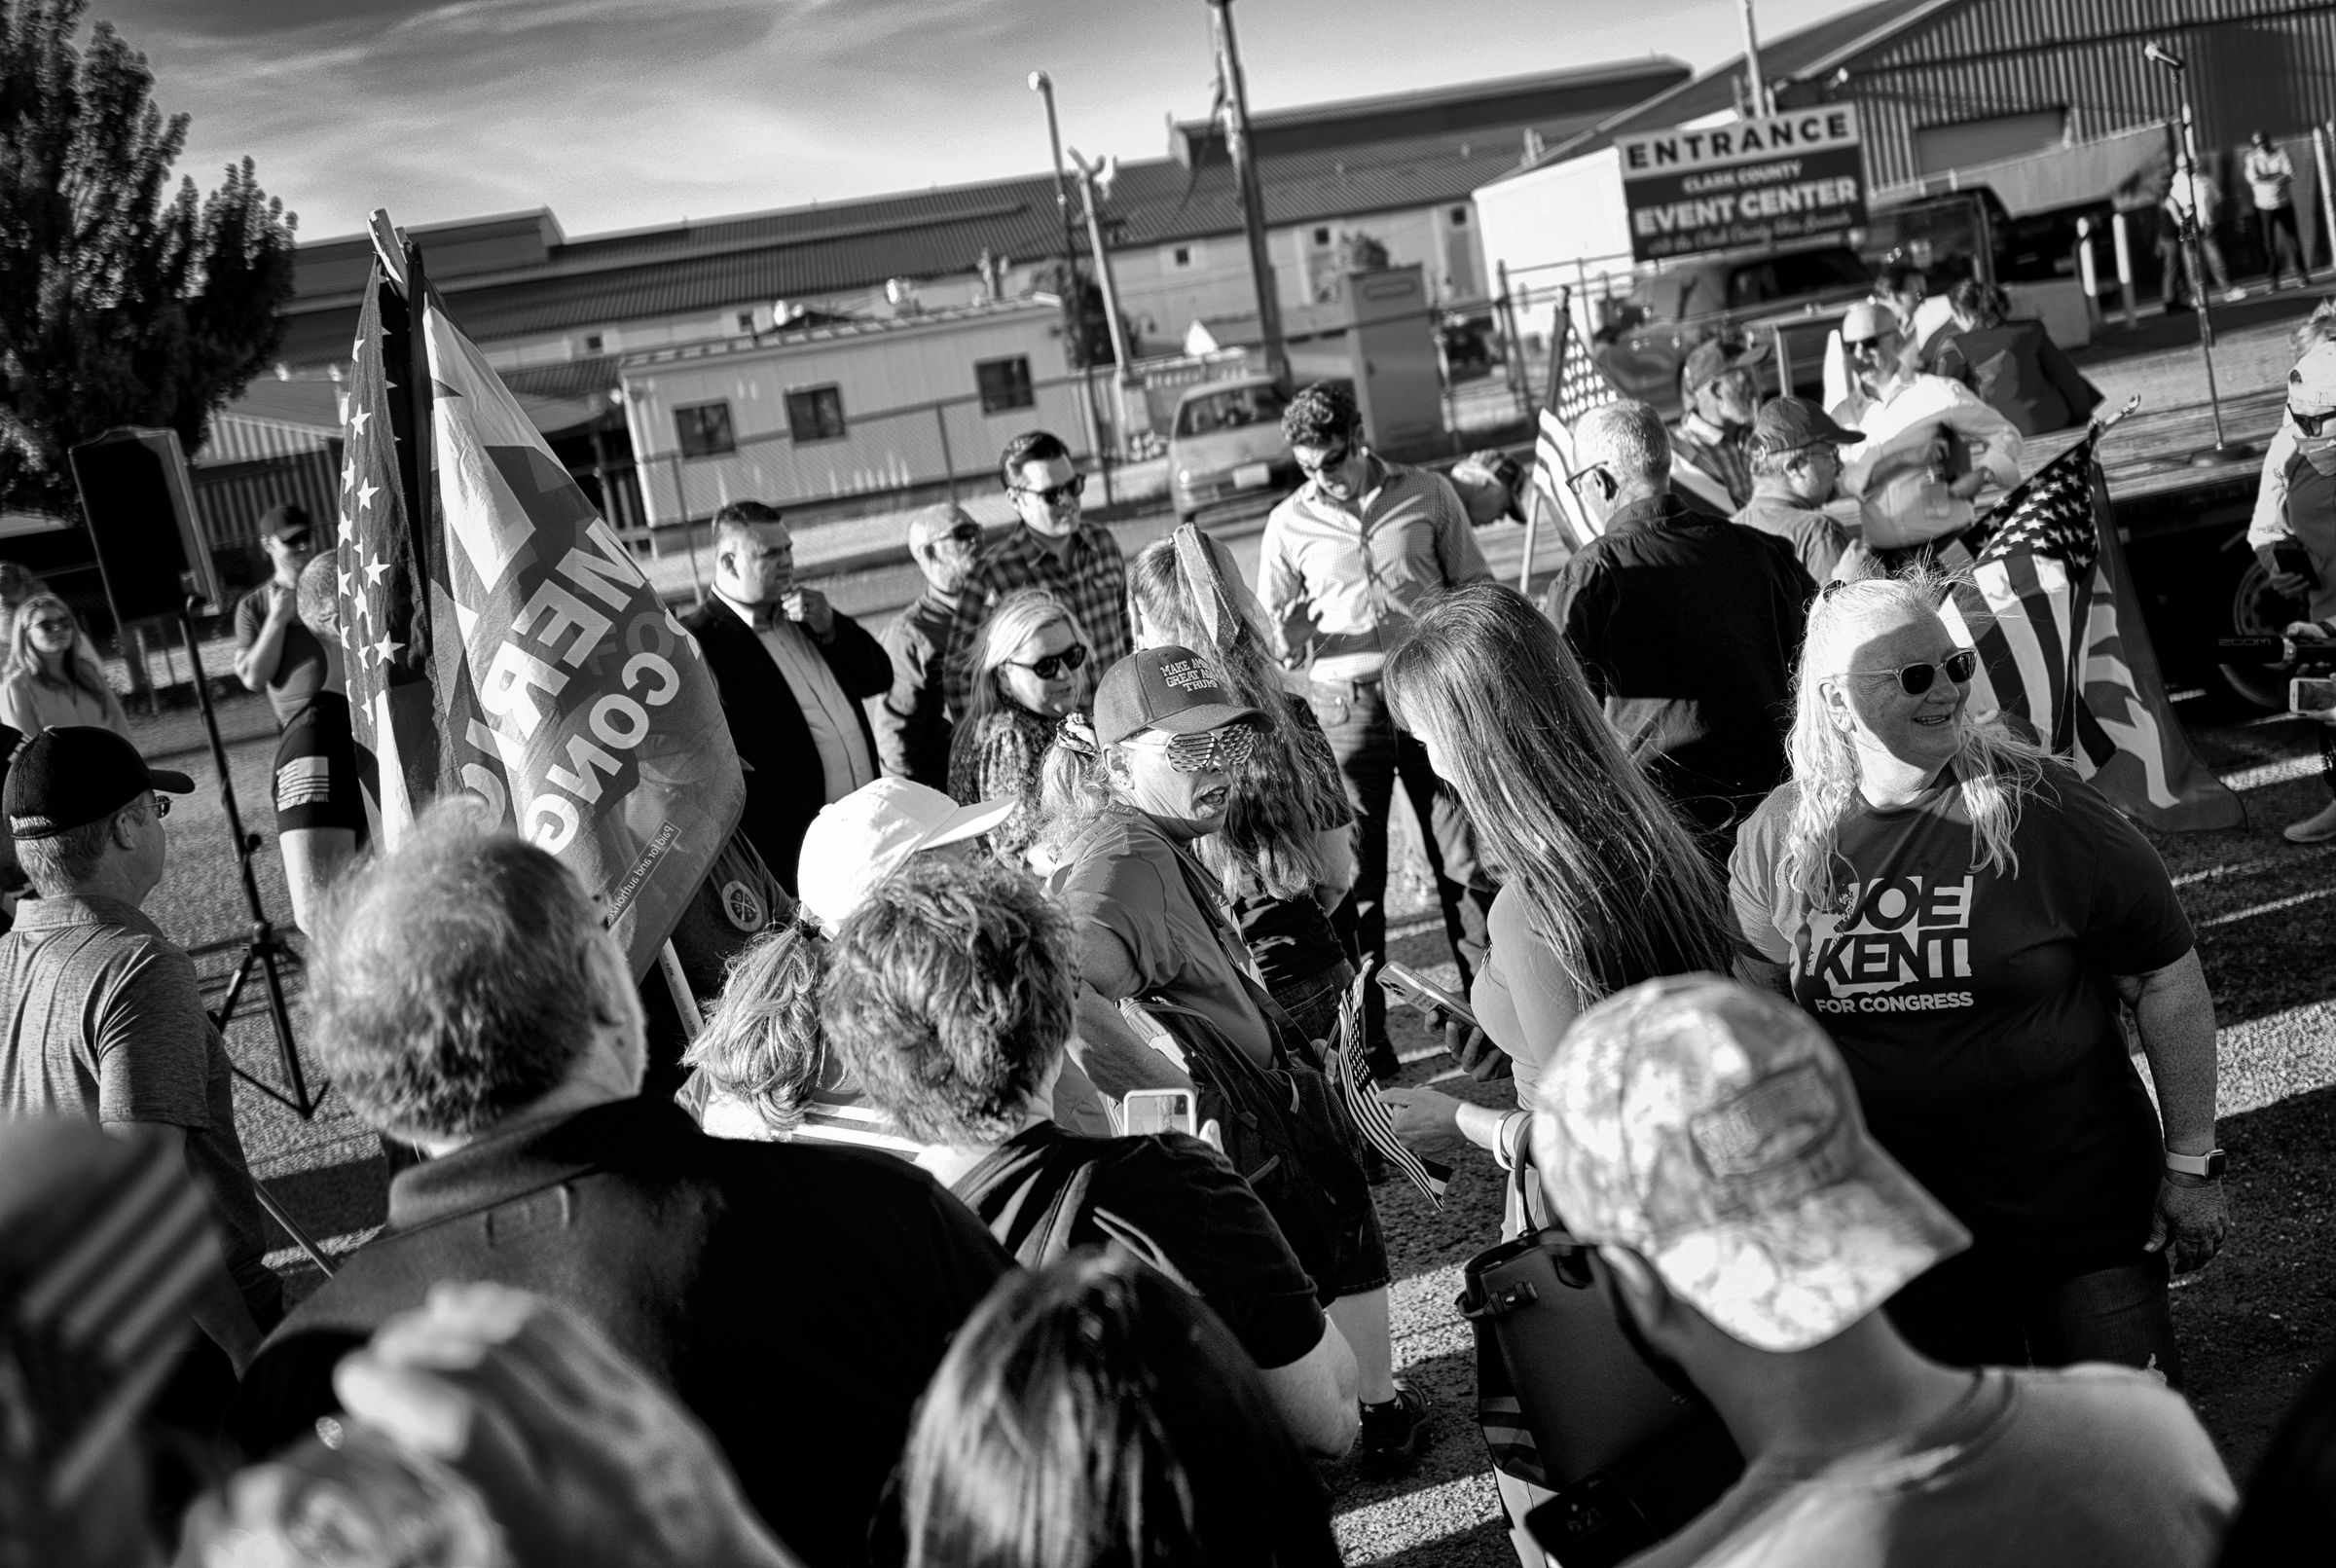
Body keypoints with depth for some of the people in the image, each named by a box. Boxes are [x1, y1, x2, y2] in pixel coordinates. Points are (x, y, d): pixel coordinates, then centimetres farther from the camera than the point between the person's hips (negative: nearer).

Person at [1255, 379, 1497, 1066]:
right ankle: (1363, 1035, 11)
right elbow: (1271, 640, 10)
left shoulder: (1427, 495, 3)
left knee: (1465, 863, 3)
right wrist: (1291, 640, -13)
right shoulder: (1288, 525, 4)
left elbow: (1477, 593, 10)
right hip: (1343, 707, 0)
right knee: (1350, 877, 1)